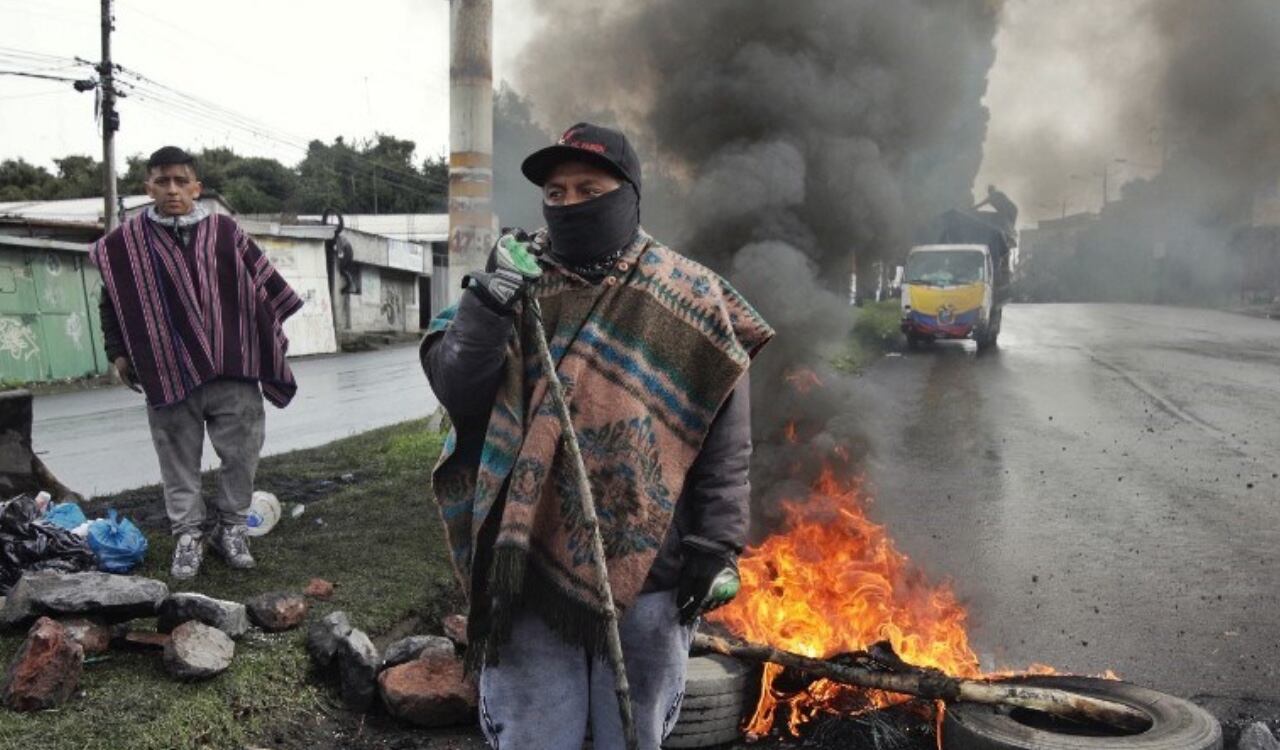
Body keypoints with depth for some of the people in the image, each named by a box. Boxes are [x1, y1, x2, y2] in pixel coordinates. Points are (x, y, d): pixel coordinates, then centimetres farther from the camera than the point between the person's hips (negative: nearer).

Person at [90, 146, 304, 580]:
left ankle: (232, 529, 24)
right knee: (179, 462, 8)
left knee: (241, 455, 6)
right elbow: (111, 302, 12)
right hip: (168, 375, 0)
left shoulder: (226, 233, 1)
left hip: (232, 371, 0)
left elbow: (263, 288, 9)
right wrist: (118, 354, 7)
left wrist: (267, 341, 8)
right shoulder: (127, 243, 1)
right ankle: (188, 536, 22)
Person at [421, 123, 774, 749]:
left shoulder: (691, 300, 0)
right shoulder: (515, 283, 6)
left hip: (646, 572, -1)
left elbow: (725, 439, 0)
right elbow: (456, 393, -2)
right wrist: (481, 314, -17)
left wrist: (717, 545, -4)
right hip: (529, 568, 1)